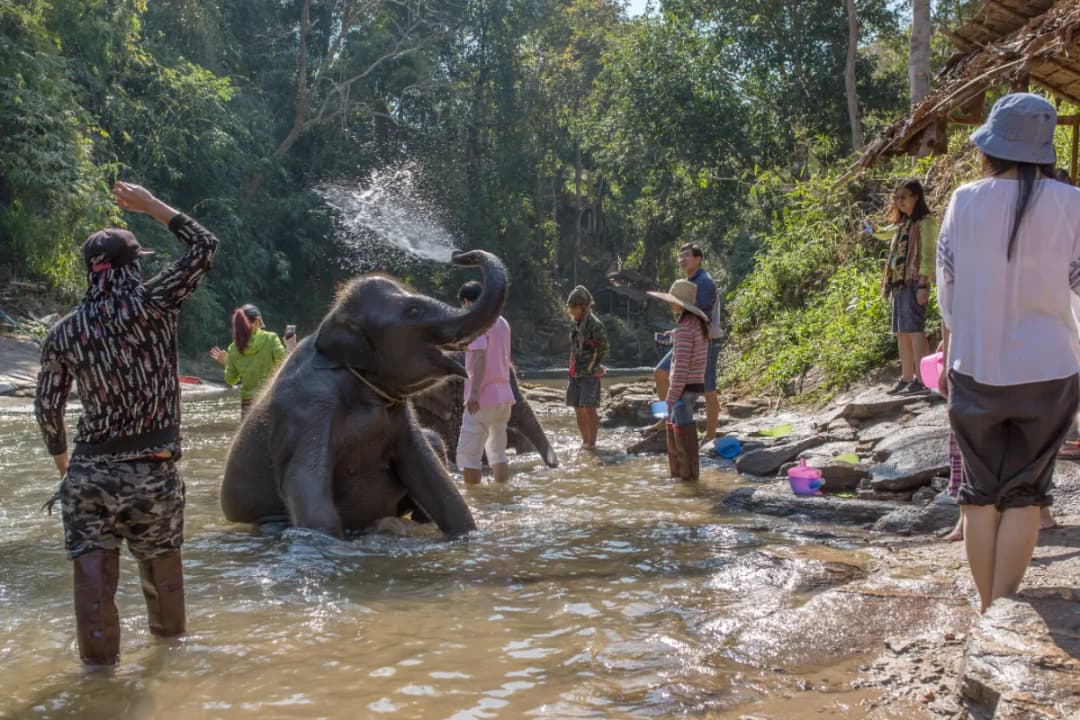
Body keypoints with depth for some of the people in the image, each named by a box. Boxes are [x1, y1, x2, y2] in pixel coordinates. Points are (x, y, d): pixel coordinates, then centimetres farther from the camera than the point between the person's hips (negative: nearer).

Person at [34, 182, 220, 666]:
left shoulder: (64, 332, 1)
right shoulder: (151, 304, -9)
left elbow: (47, 407, 9)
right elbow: (205, 247, 0)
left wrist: (60, 455, 26)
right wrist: (150, 205, 8)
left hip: (90, 469, 1)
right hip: (152, 471, -1)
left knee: (93, 570, 3)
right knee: (161, 556, 19)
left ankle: (99, 658, 2)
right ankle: (168, 632, 37)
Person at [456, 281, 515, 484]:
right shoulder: (502, 322, 15)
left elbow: (480, 356, -22)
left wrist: (474, 392, -27)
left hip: (483, 397, -8)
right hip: (503, 396, 9)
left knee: (468, 454, -3)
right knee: (497, 452, 16)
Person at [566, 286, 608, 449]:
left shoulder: (594, 324, -13)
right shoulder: (575, 325, 11)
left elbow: (603, 348, -11)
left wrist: (594, 368, -7)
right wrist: (572, 370, 15)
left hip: (590, 374, -8)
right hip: (576, 372, 8)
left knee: (589, 407, -10)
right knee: (578, 409, 10)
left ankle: (591, 442, -7)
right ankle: (585, 440, 20)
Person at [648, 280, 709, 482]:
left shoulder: (683, 330, -19)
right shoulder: (698, 324, 10)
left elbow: (681, 367, -22)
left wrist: (672, 396, -18)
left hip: (684, 387, -9)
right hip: (696, 384, 10)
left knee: (683, 434, 0)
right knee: (673, 427, 19)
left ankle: (688, 476, 8)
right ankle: (677, 472, 28)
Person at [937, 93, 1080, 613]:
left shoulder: (966, 201, -3)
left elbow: (947, 286, 4)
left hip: (975, 368, 1)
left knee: (980, 492, 11)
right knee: (1025, 494, 6)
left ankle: (986, 610, 16)